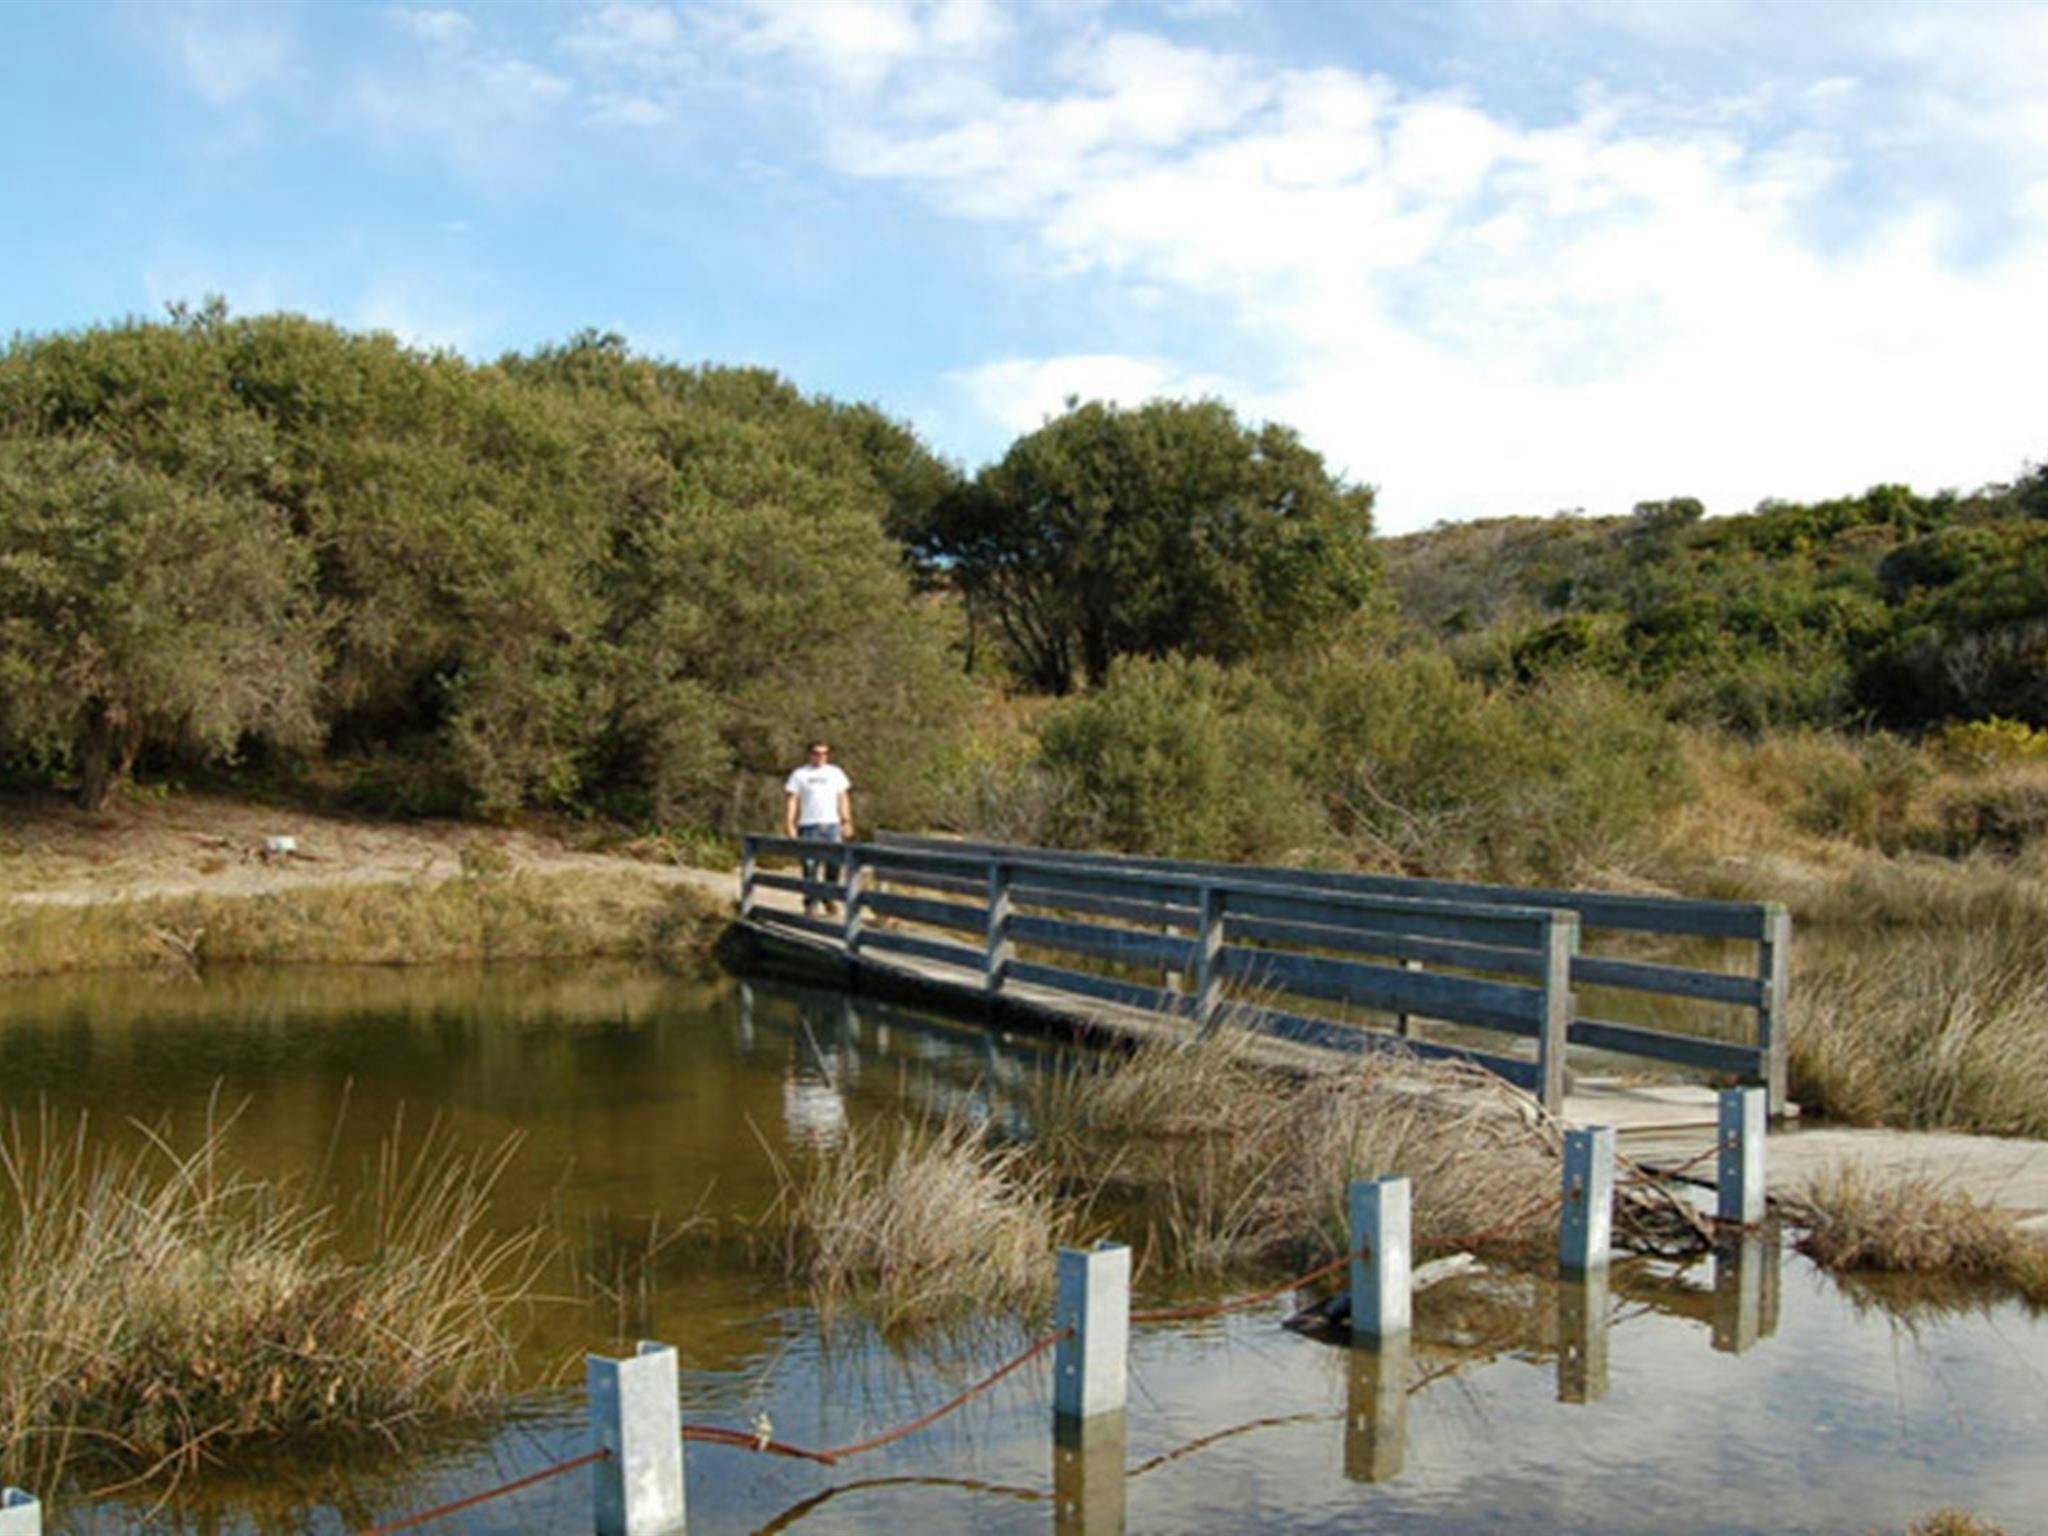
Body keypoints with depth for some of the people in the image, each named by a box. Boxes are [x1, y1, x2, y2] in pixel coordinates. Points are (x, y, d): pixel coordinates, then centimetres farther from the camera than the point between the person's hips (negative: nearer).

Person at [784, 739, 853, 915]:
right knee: (810, 866, -4)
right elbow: (791, 800, 2)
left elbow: (843, 798, 16)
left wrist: (847, 821, 9)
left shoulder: (836, 772, 14)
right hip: (809, 826, -2)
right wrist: (789, 824, -6)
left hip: (832, 824, 2)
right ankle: (810, 903, 2)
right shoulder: (799, 774, 6)